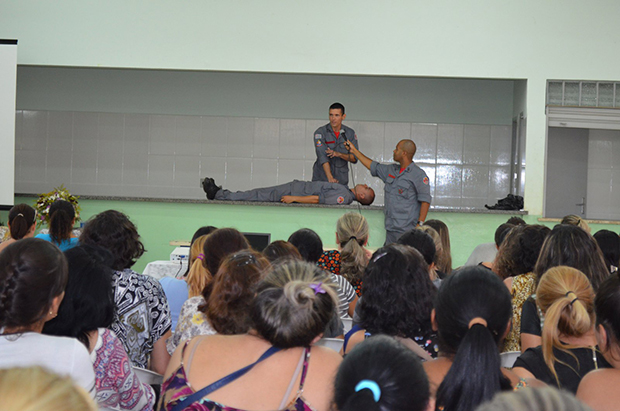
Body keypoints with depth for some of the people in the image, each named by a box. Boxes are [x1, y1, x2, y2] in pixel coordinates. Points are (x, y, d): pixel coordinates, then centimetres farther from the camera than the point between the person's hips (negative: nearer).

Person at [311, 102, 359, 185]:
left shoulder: (350, 133, 3)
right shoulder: (320, 132, -8)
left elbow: (354, 158, 0)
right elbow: (322, 157, -19)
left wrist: (339, 154, -19)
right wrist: (330, 178, -31)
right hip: (321, 178, -2)